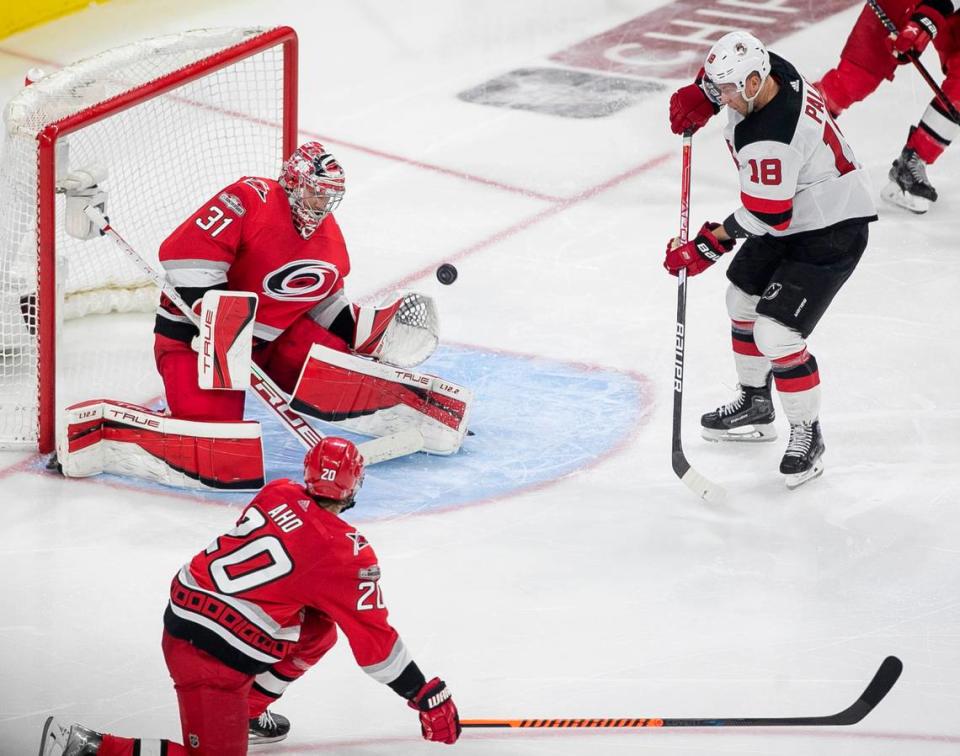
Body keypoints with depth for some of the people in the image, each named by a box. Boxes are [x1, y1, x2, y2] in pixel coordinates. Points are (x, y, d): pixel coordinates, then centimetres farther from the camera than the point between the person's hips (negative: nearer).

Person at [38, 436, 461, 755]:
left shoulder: (276, 495, 6)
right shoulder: (348, 553, -12)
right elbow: (376, 643, -8)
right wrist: (428, 698, 0)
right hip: (210, 652, -8)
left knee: (318, 631, 20)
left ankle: (248, 709, 29)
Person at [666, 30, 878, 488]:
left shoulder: (768, 139, -36)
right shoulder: (768, 70, -10)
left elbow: (764, 215, -28)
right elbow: (720, 80, 16)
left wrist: (709, 246, -20)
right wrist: (699, 96, -1)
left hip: (831, 235, -11)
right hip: (788, 221, 11)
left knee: (776, 335, -15)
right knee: (743, 301, 23)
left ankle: (807, 436, 4)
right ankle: (754, 407, 41)